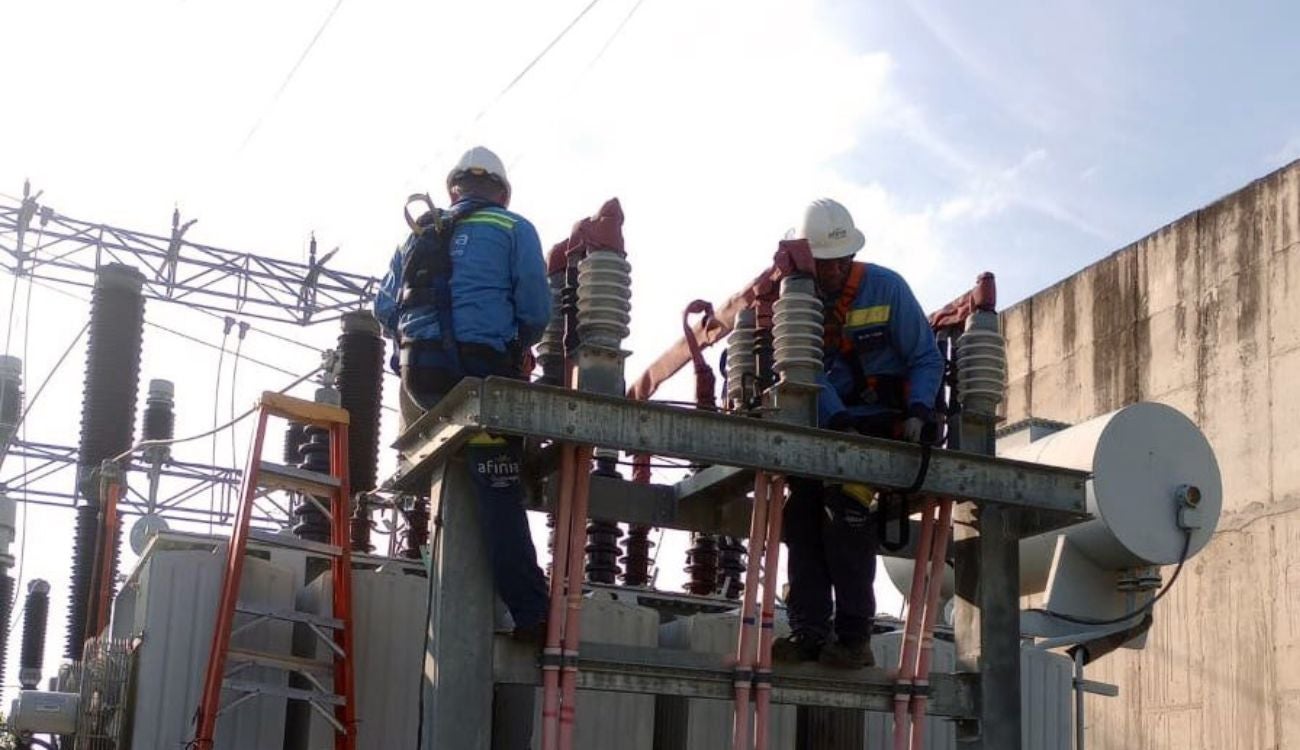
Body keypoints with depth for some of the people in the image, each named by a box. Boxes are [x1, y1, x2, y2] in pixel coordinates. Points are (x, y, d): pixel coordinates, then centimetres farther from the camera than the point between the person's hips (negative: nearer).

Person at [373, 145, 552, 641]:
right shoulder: (514, 230, 10)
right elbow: (536, 311, 1)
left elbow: (384, 308, 19)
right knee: (500, 499, -7)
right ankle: (530, 613, -13)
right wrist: (516, 349, 20)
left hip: (419, 372, 4)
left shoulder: (421, 235, 23)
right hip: (483, 368, -4)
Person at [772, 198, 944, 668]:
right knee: (802, 505, -14)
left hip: (882, 421, -4)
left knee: (845, 505, -23)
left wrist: (918, 414, -19)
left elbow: (926, 359, -2)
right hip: (823, 426, 4)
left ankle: (854, 634, -19)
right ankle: (808, 631, -11)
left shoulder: (886, 287, -5)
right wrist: (838, 421, -27)